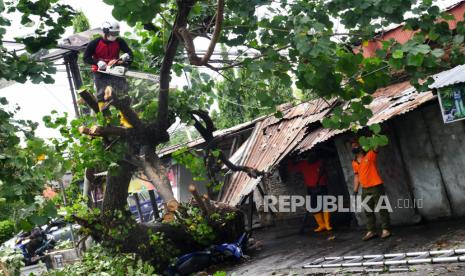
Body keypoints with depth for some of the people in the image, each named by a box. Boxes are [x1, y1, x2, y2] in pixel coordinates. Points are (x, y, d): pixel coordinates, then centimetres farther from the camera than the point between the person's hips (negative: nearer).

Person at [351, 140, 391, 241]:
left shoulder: (370, 155, -4)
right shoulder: (354, 162, 11)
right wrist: (355, 190, 14)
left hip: (376, 186, -6)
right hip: (365, 189, 6)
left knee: (382, 209, -1)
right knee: (368, 211, 8)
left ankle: (385, 230, 6)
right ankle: (371, 231, 14)